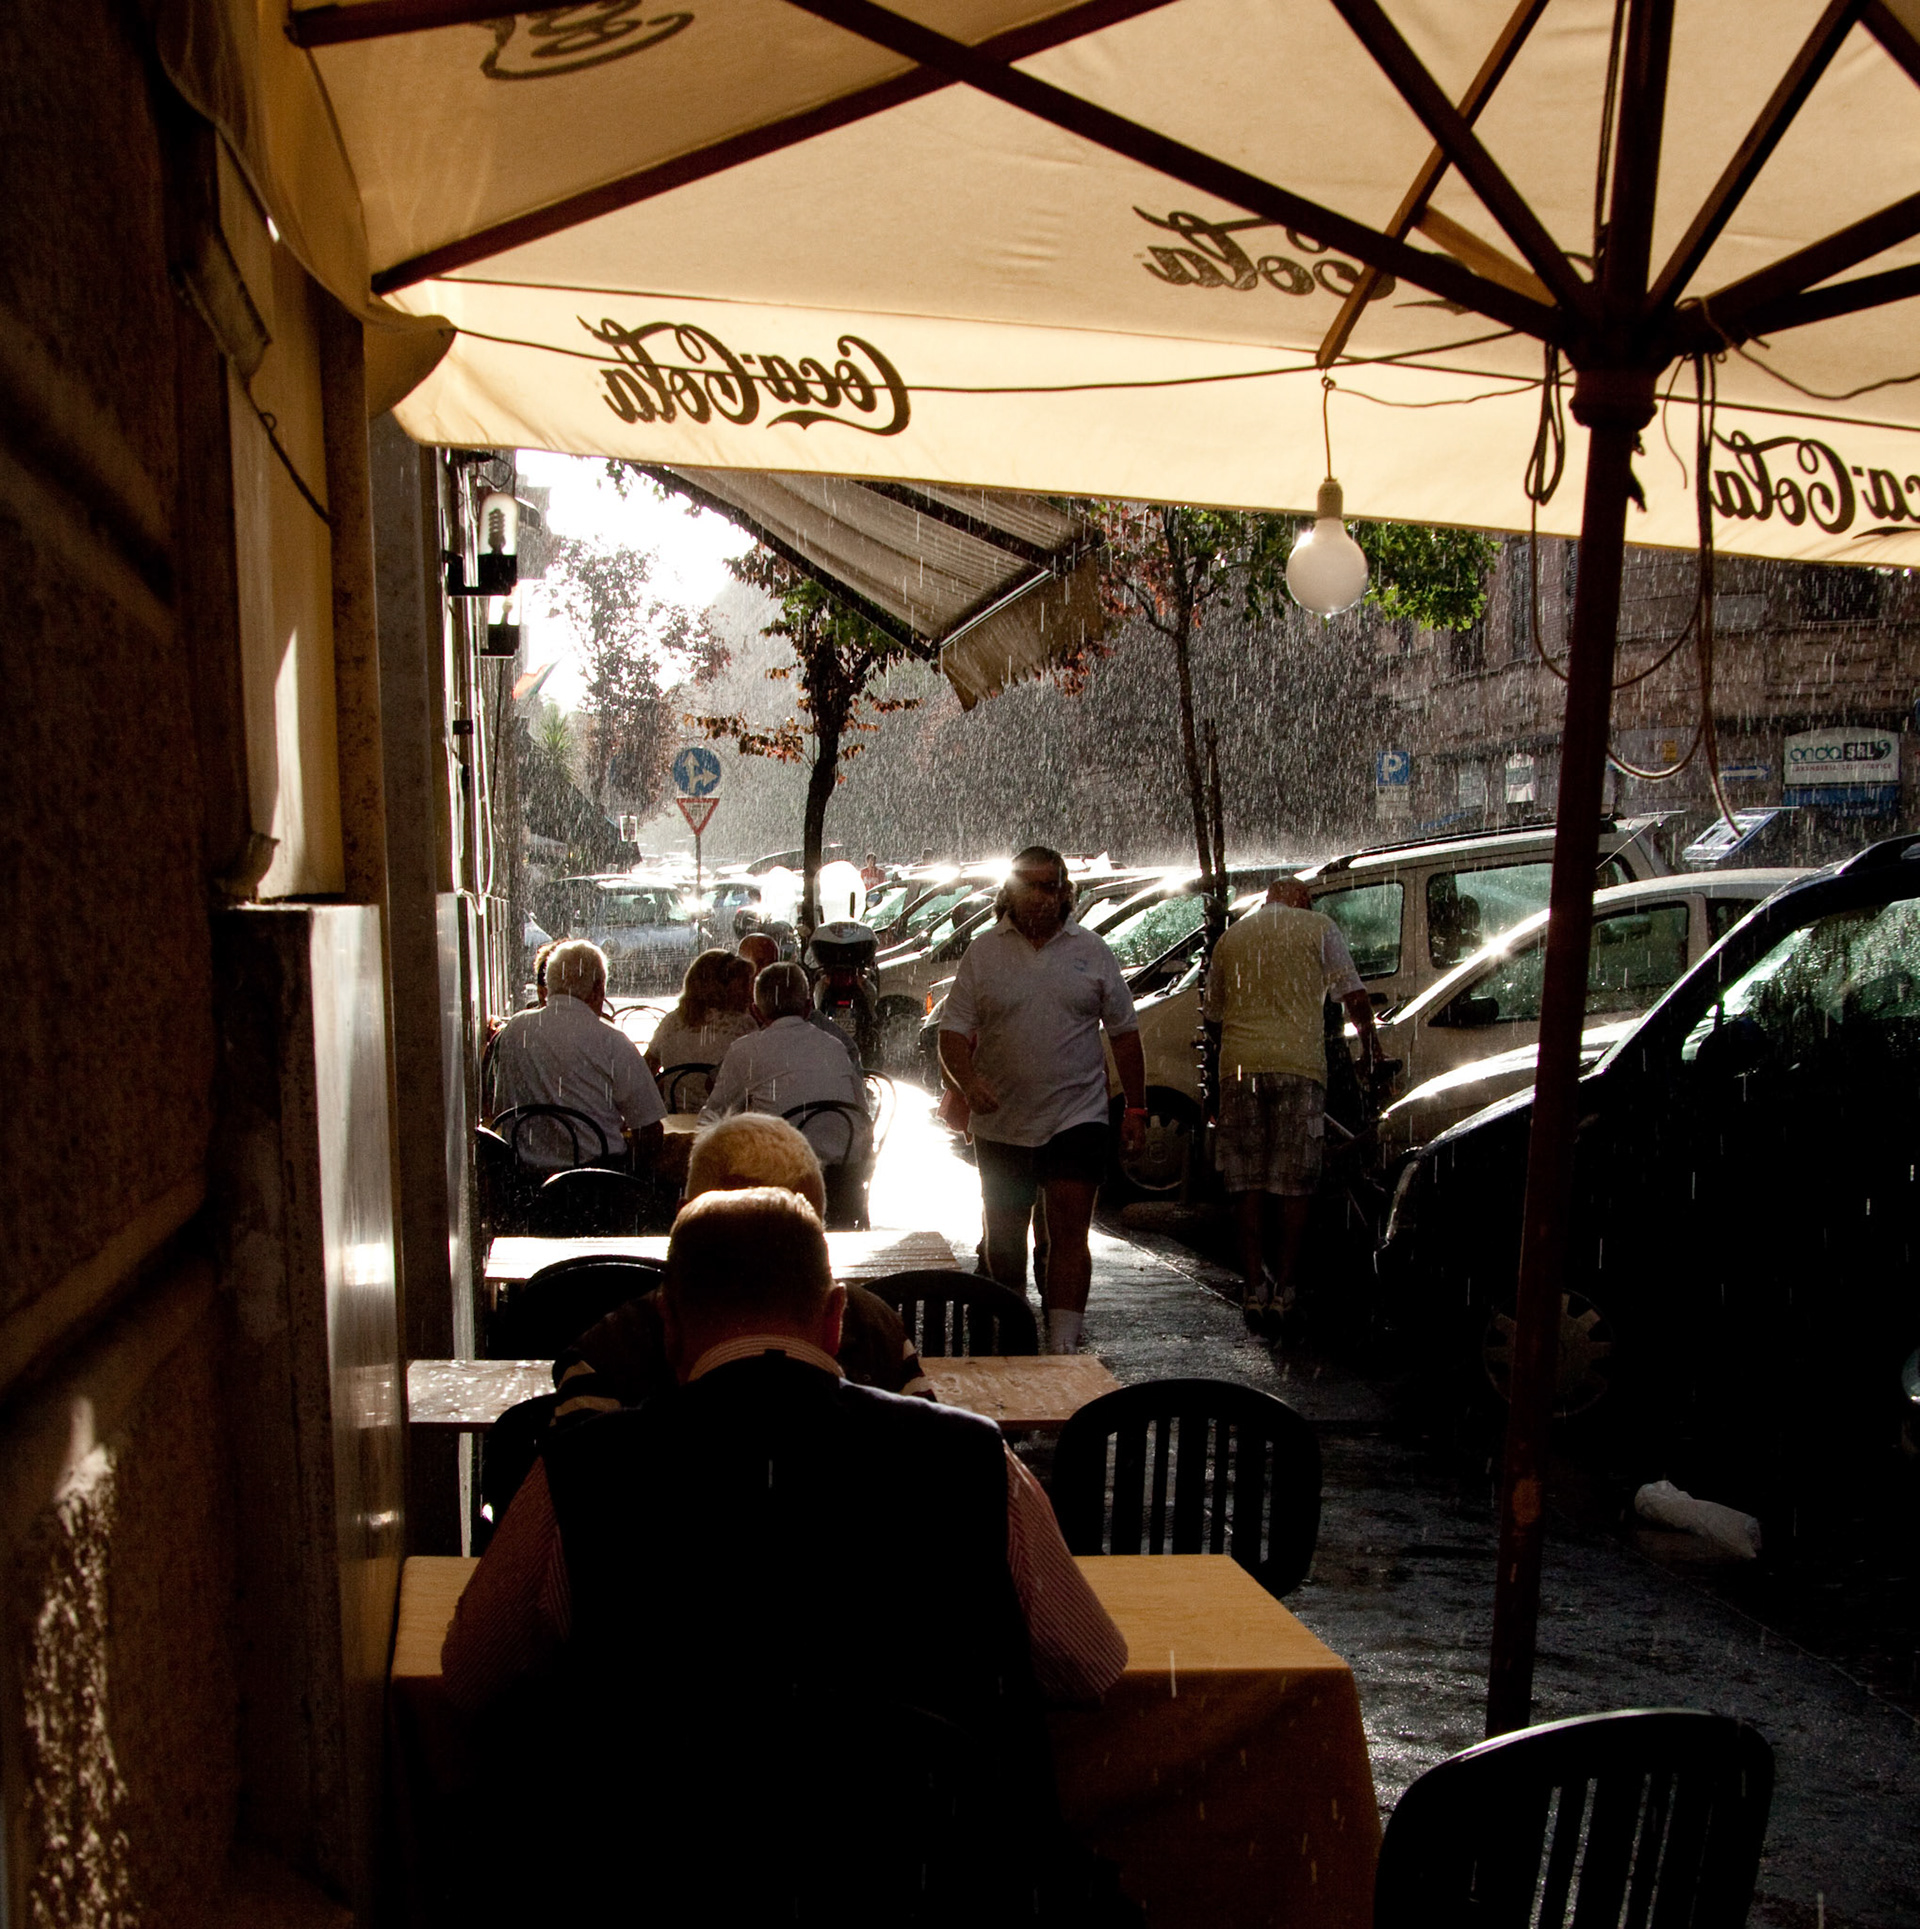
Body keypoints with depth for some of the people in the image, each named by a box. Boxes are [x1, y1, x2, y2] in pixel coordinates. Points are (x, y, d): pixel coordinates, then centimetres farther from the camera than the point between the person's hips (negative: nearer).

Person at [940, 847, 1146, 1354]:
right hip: (1002, 1123, 1)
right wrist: (969, 1081, -20)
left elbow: (1124, 1031, 11)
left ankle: (1063, 1345, -12)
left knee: (1069, 1234, -11)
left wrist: (1136, 1107, 9)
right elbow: (953, 1030, 0)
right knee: (1004, 1235, 13)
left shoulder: (1091, 952, 6)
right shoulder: (982, 954, 4)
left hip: (1077, 1117, -1)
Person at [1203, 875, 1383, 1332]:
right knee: (1296, 1183, 3)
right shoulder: (1318, 927, 9)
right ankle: (1283, 1290, 1)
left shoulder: (1229, 939, 19)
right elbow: (1354, 997, 7)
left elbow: (1213, 1017, 24)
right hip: (1298, 1064, -3)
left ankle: (1254, 1291, 5)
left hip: (1238, 1066, 3)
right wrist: (1373, 1052, 18)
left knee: (1247, 1184, 7)